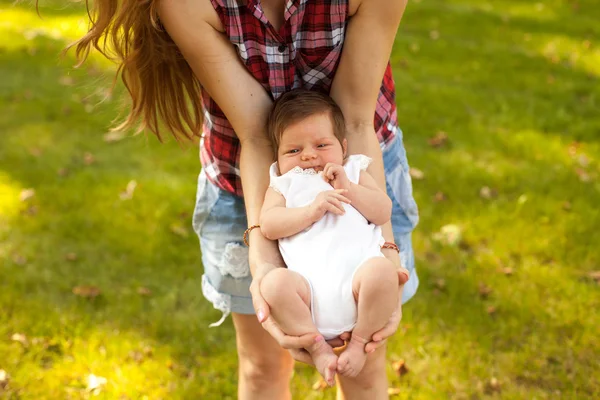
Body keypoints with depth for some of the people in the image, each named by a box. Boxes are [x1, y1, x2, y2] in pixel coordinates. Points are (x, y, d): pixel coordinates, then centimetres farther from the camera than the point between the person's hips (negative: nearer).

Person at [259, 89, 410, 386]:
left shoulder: (353, 171, 26)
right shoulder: (283, 184, 24)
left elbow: (383, 212, 11)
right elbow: (268, 224, 4)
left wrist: (349, 189, -2)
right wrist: (311, 211, -9)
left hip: (356, 273, 0)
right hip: (310, 289, 0)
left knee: (381, 270, -32)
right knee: (273, 283, -30)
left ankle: (359, 341, -7)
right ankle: (318, 347, -10)